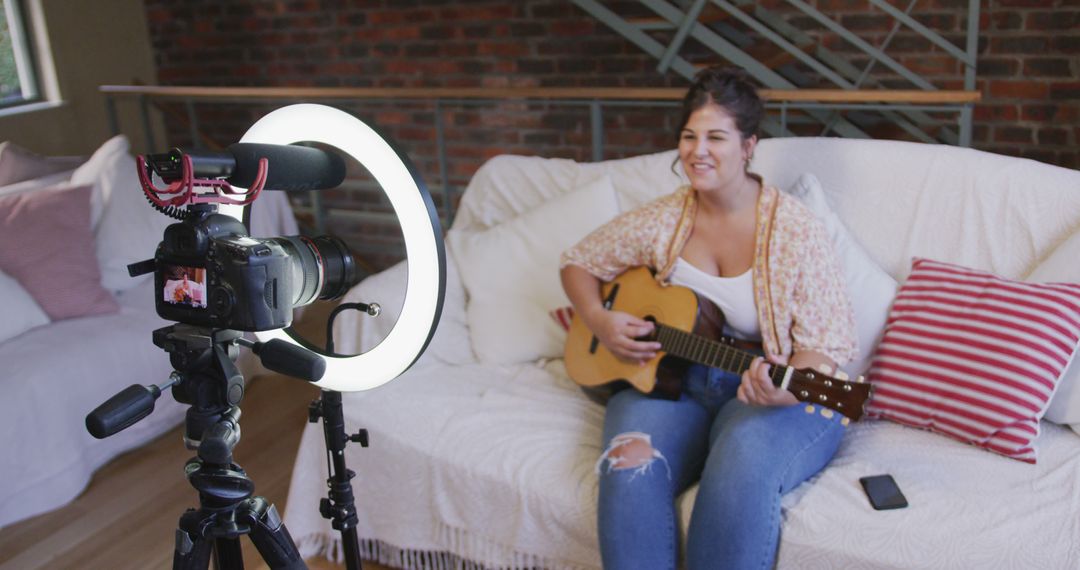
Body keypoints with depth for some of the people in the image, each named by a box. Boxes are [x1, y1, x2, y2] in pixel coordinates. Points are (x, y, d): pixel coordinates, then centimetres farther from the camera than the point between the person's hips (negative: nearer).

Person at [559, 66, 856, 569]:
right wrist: (599, 322, -5)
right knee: (630, 471, -30)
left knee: (742, 473, -36)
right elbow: (577, 263, 16)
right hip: (667, 379, 3)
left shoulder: (794, 229, -7)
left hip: (777, 397, -2)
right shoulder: (662, 220, 4)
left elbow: (825, 346, -9)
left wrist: (783, 390, -31)